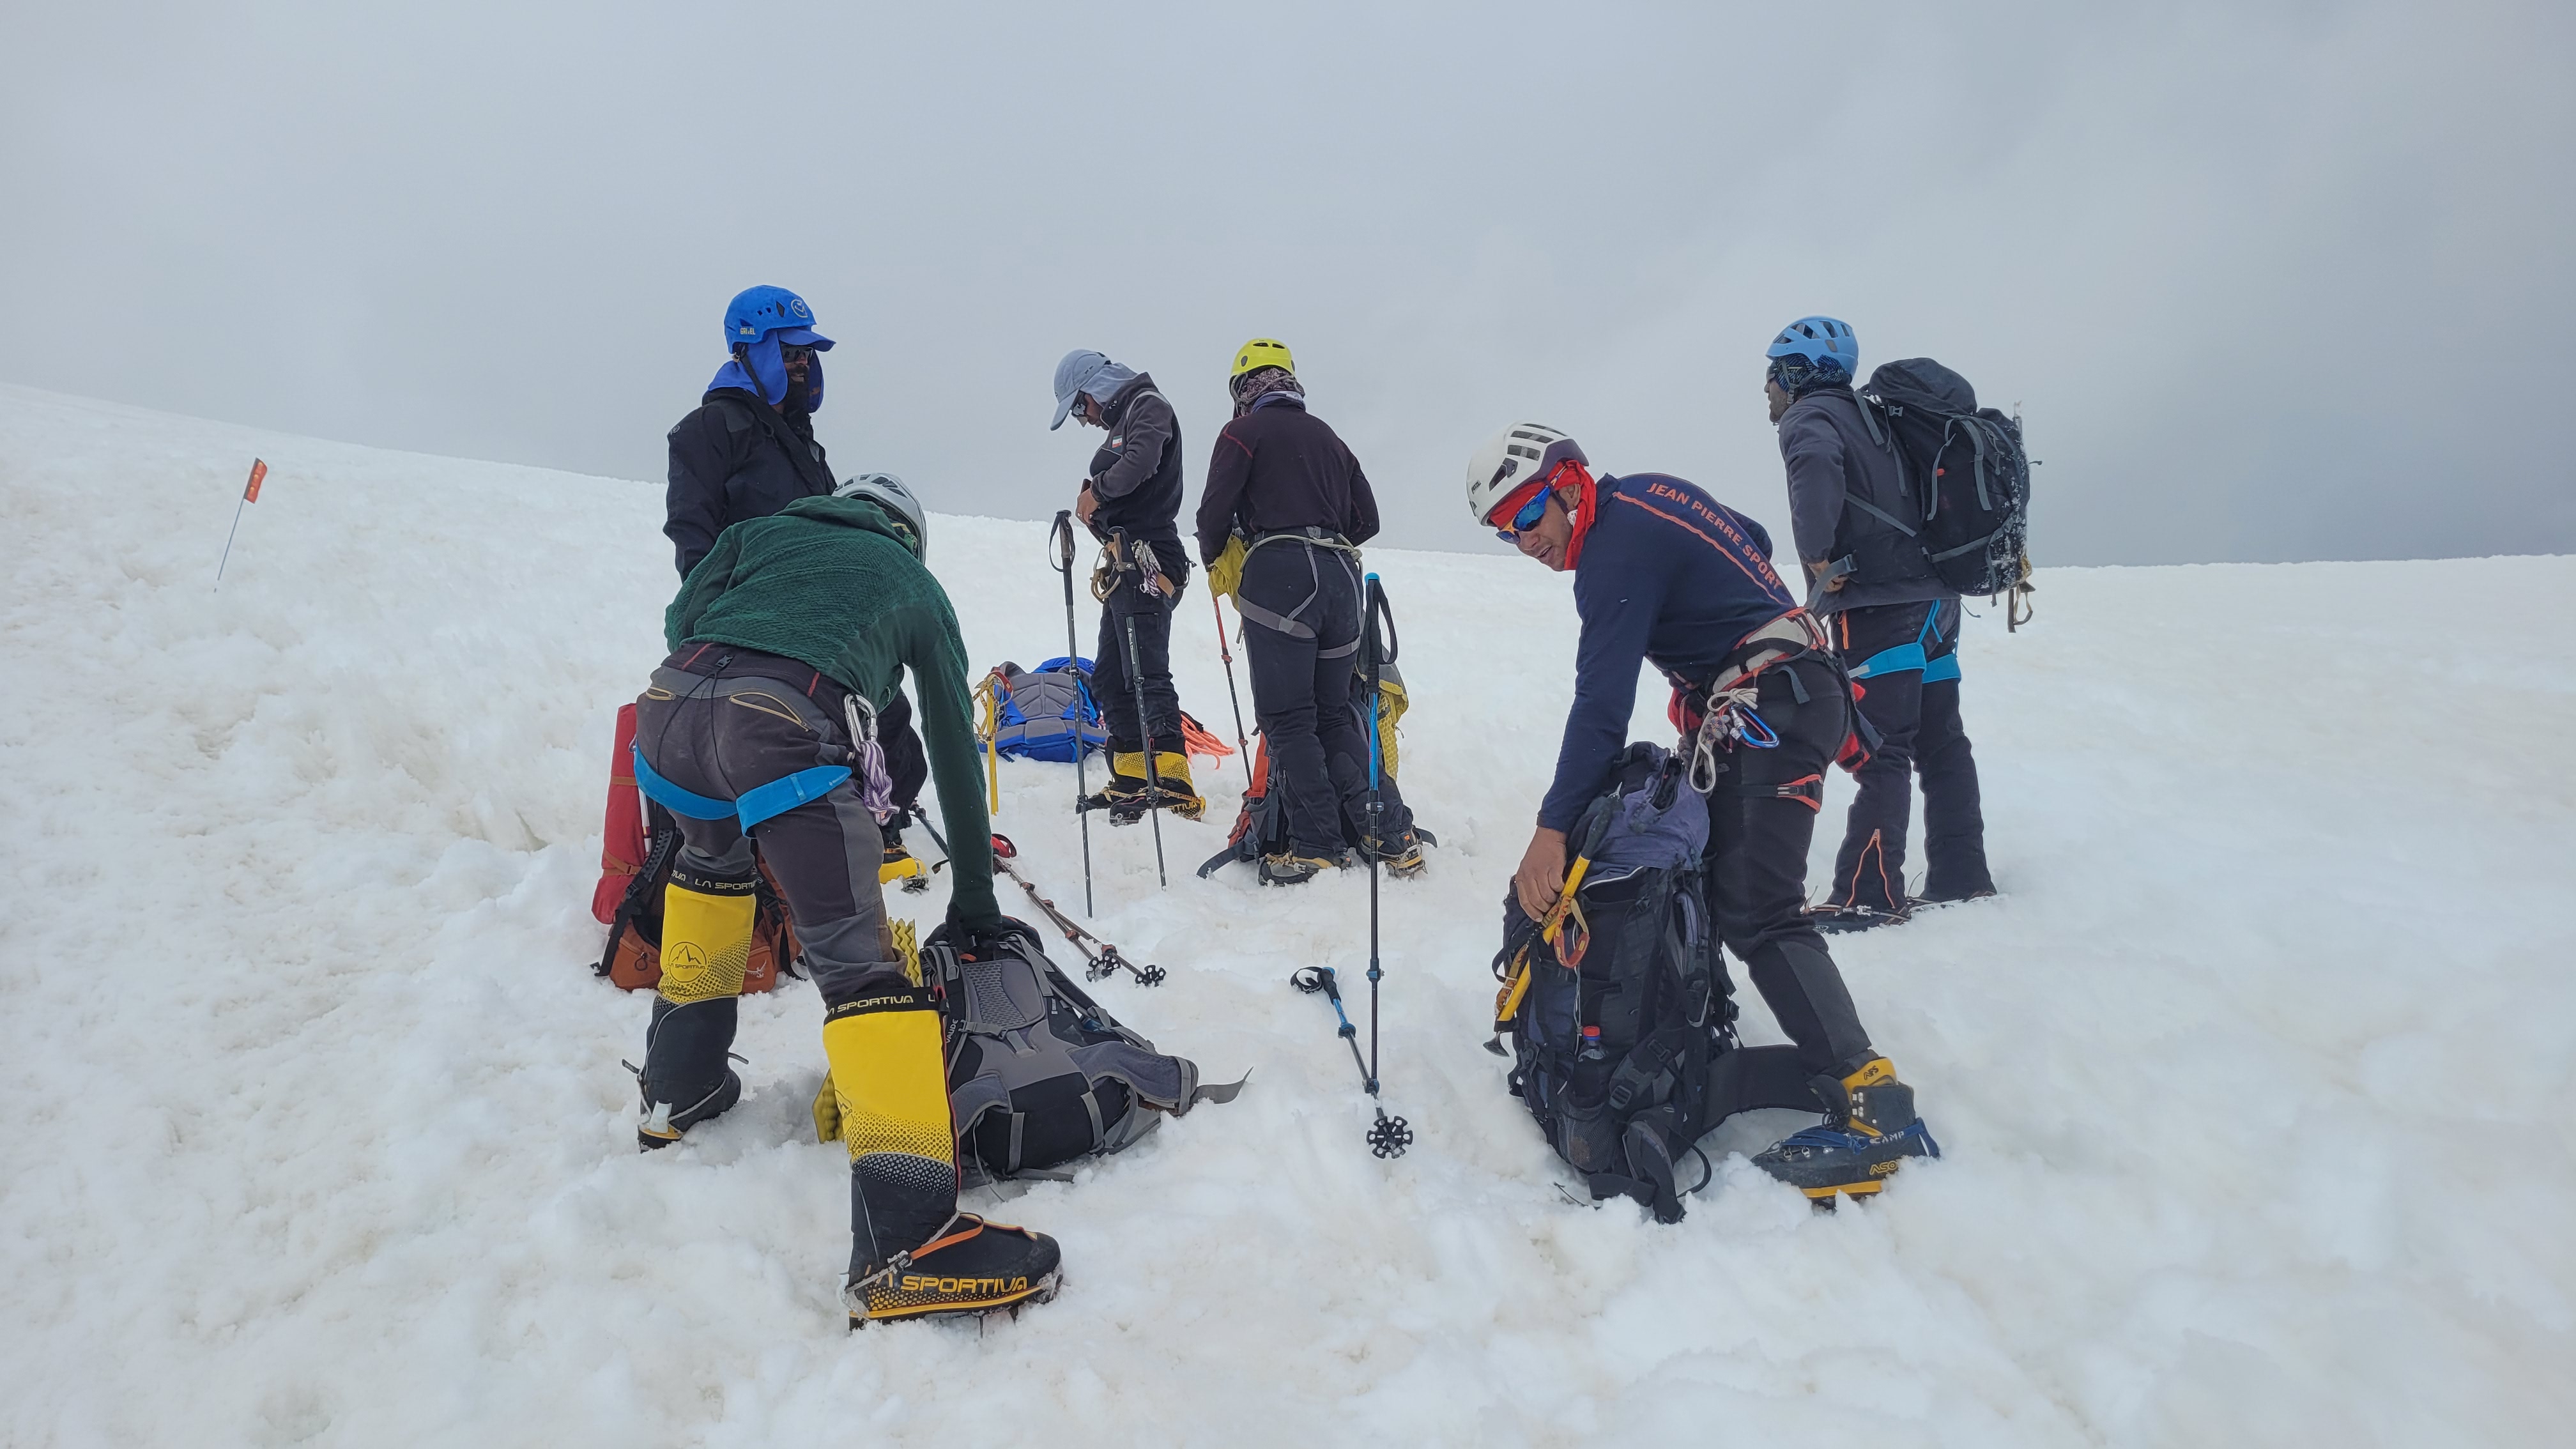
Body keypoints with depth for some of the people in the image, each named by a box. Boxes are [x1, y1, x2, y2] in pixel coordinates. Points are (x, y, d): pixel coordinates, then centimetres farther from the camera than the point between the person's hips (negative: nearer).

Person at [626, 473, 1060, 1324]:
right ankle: (905, 1236, -19)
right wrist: (975, 903, 33)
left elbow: (681, 620, 23)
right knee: (859, 963, -7)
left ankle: (677, 1085, 40)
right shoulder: (916, 585, 30)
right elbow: (955, 749, 29)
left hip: (670, 703, 4)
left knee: (712, 857, 35)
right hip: (788, 725, -4)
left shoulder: (765, 530, 35)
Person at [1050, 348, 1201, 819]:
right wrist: (1094, 507, 1)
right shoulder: (1122, 422, 25)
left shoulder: (1148, 406, -3)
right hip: (1124, 567, 10)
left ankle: (1175, 785, -24)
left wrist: (1097, 490, -8)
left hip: (1146, 563, -10)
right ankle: (1130, 782, 22)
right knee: (1109, 679, 14)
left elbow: (1140, 463, -24)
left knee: (1146, 675, -18)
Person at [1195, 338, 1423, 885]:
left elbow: (1214, 511, -2)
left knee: (1287, 717, -1)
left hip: (1279, 578, -6)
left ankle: (1317, 847, -3)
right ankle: (1394, 836, 9)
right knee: (1335, 713, 13)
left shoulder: (1245, 432, 5)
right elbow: (1367, 519, 19)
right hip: (1341, 576, 6)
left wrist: (1214, 563, 17)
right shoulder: (1328, 437, 22)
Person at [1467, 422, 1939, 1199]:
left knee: (1757, 915, -18)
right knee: (1698, 882, 13)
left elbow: (1602, 699, -24)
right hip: (1786, 691, 11)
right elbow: (1754, 542, 28)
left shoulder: (1618, 547, -16)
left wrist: (1552, 827, -26)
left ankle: (1872, 1107, -21)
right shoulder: (1649, 494, 12)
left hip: (1769, 709, -11)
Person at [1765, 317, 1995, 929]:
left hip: (1880, 607, -9)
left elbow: (1816, 467, -29)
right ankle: (1961, 875, 21)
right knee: (1940, 742, 13)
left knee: (1880, 752, -9)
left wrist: (1818, 556, -20)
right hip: (1934, 598, 9)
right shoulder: (1868, 415, 21)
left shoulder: (1809, 417, -5)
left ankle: (1867, 896, -7)